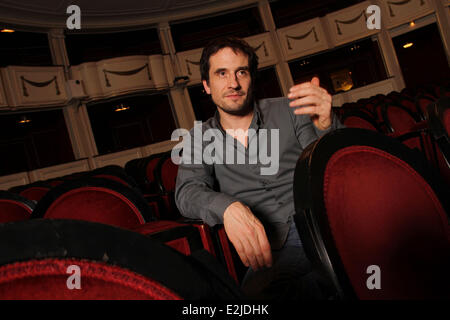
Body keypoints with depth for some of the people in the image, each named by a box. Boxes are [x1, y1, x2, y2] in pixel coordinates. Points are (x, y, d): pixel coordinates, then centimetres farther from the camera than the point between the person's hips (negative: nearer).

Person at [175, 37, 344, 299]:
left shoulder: (288, 110, 14)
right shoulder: (200, 138, 15)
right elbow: (188, 191, -2)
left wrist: (326, 126, -17)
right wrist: (228, 207, -25)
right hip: (277, 247, 1)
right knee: (257, 291, -32)